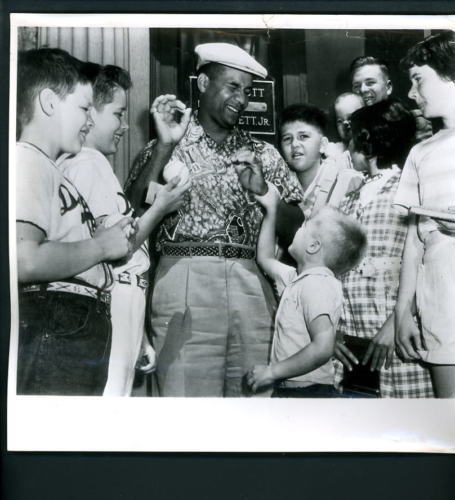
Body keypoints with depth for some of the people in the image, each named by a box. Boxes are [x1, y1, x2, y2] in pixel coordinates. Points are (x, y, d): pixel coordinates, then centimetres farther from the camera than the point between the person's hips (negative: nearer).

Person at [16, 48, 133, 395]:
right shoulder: (27, 160, -9)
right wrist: (101, 246, -9)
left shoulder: (50, 170, 23)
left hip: (80, 339, 10)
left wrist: (117, 238, 12)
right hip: (51, 340, -10)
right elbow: (25, 260, -23)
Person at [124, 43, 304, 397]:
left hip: (252, 284, 3)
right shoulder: (168, 148, 9)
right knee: (188, 391, -3)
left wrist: (263, 191, -5)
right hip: (186, 278, -2)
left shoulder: (263, 154, 16)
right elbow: (135, 212, -6)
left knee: (254, 394, 3)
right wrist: (164, 146, -11)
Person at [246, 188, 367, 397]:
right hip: (287, 390, 10)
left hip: (309, 391, -10)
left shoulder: (318, 283, -18)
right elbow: (265, 258, 32)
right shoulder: (295, 279, 12)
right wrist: (271, 210, 28)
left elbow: (323, 347, -29)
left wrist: (272, 371, -22)